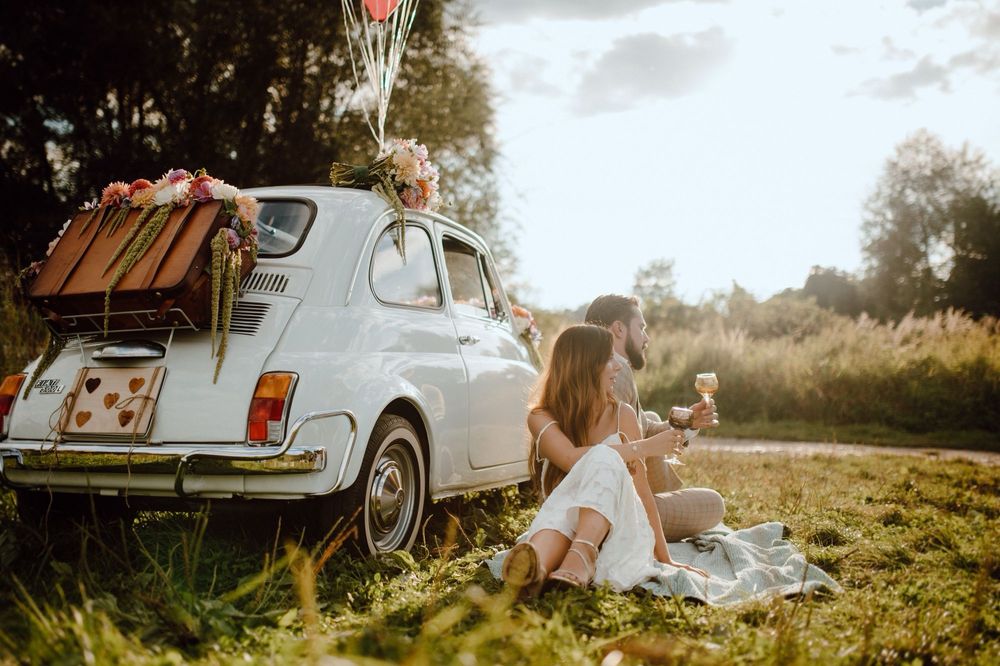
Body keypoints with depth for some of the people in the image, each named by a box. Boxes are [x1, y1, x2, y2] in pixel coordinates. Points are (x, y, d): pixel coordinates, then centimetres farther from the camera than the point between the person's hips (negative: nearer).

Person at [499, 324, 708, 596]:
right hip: (564, 528, -1)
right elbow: (571, 460, -18)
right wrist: (642, 448, -13)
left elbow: (642, 492, 6)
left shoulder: (622, 415, 9)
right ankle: (535, 564, -63)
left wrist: (665, 559, 3)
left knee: (604, 461, -28)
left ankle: (582, 556, -53)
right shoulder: (542, 418, 2)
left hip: (619, 533, 1)